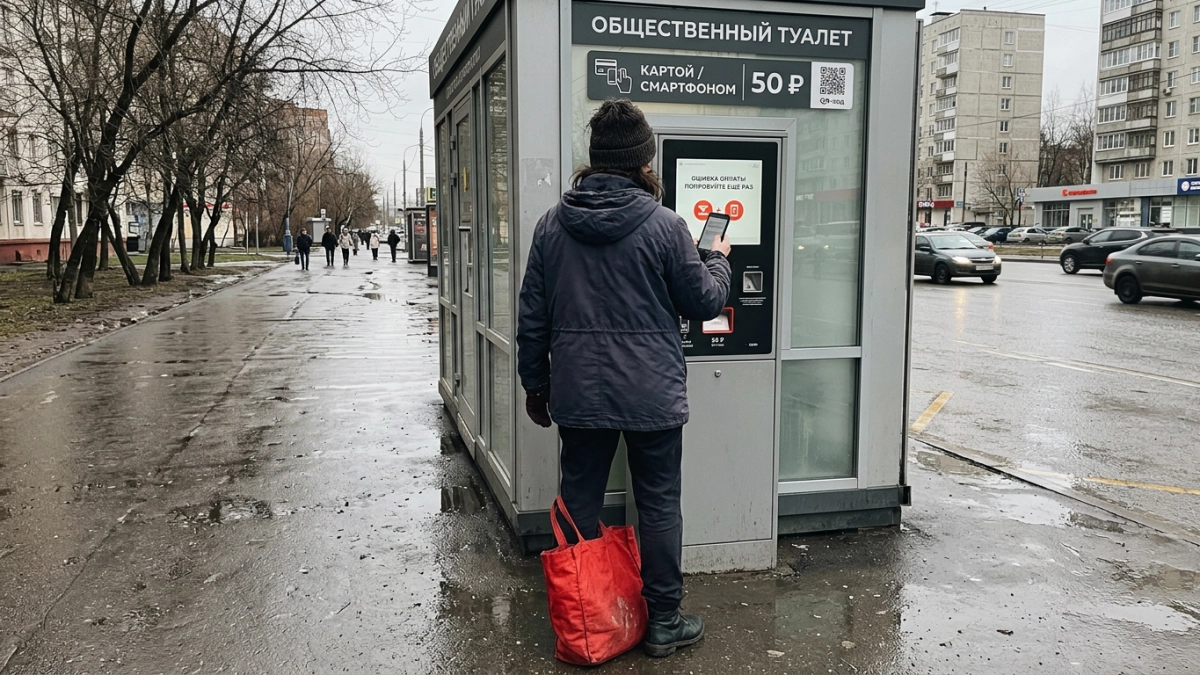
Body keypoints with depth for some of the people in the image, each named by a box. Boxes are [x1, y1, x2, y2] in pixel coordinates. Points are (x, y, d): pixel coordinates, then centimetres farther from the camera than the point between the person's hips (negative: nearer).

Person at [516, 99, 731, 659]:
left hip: (578, 396, 3)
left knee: (579, 503, 15)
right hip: (652, 397, -3)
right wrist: (718, 260, 20)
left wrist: (536, 384, 16)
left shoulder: (553, 224, 1)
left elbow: (532, 318, 5)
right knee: (659, 507, 10)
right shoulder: (664, 225, -10)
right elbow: (704, 302, -1)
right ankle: (663, 622, 21)